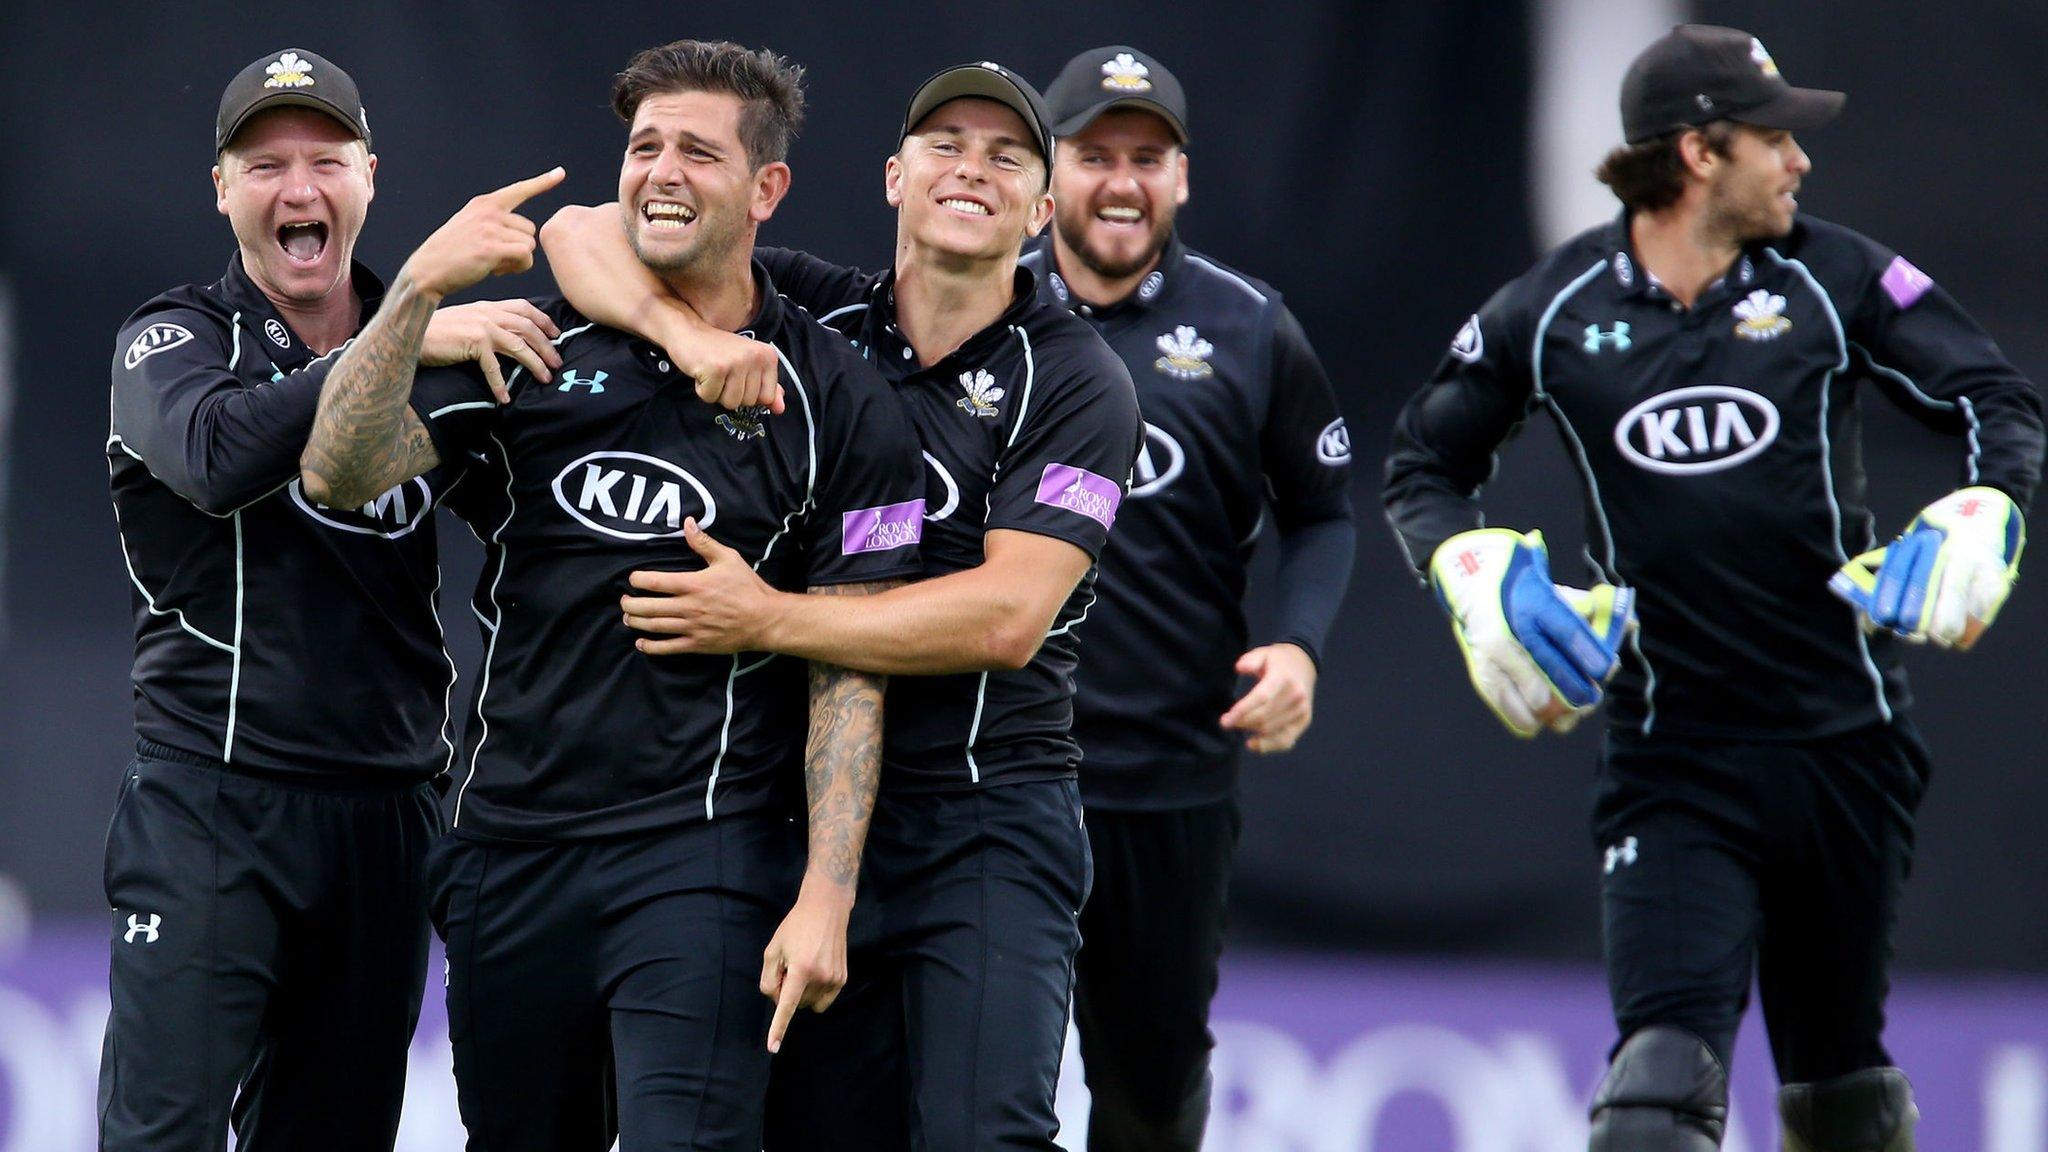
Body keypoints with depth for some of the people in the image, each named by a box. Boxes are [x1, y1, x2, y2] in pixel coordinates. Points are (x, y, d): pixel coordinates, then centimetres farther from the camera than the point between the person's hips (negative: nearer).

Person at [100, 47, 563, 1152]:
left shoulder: (425, 347, 14)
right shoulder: (173, 338, 0)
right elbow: (215, 457, -22)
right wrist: (407, 343, -28)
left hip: (387, 809, 5)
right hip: (213, 802, -5)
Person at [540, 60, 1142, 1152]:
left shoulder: (1074, 383, -3)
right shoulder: (811, 321, 6)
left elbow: (1006, 618, -15)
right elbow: (578, 233, 2)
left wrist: (766, 620, -17)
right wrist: (687, 332, -18)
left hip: (987, 825, -4)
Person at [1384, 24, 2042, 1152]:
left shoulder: (1835, 279, 2)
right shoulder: (1554, 310, 1)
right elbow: (1422, 463, 13)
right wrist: (1471, 574, -6)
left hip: (1846, 748, 2)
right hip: (1671, 754, -2)